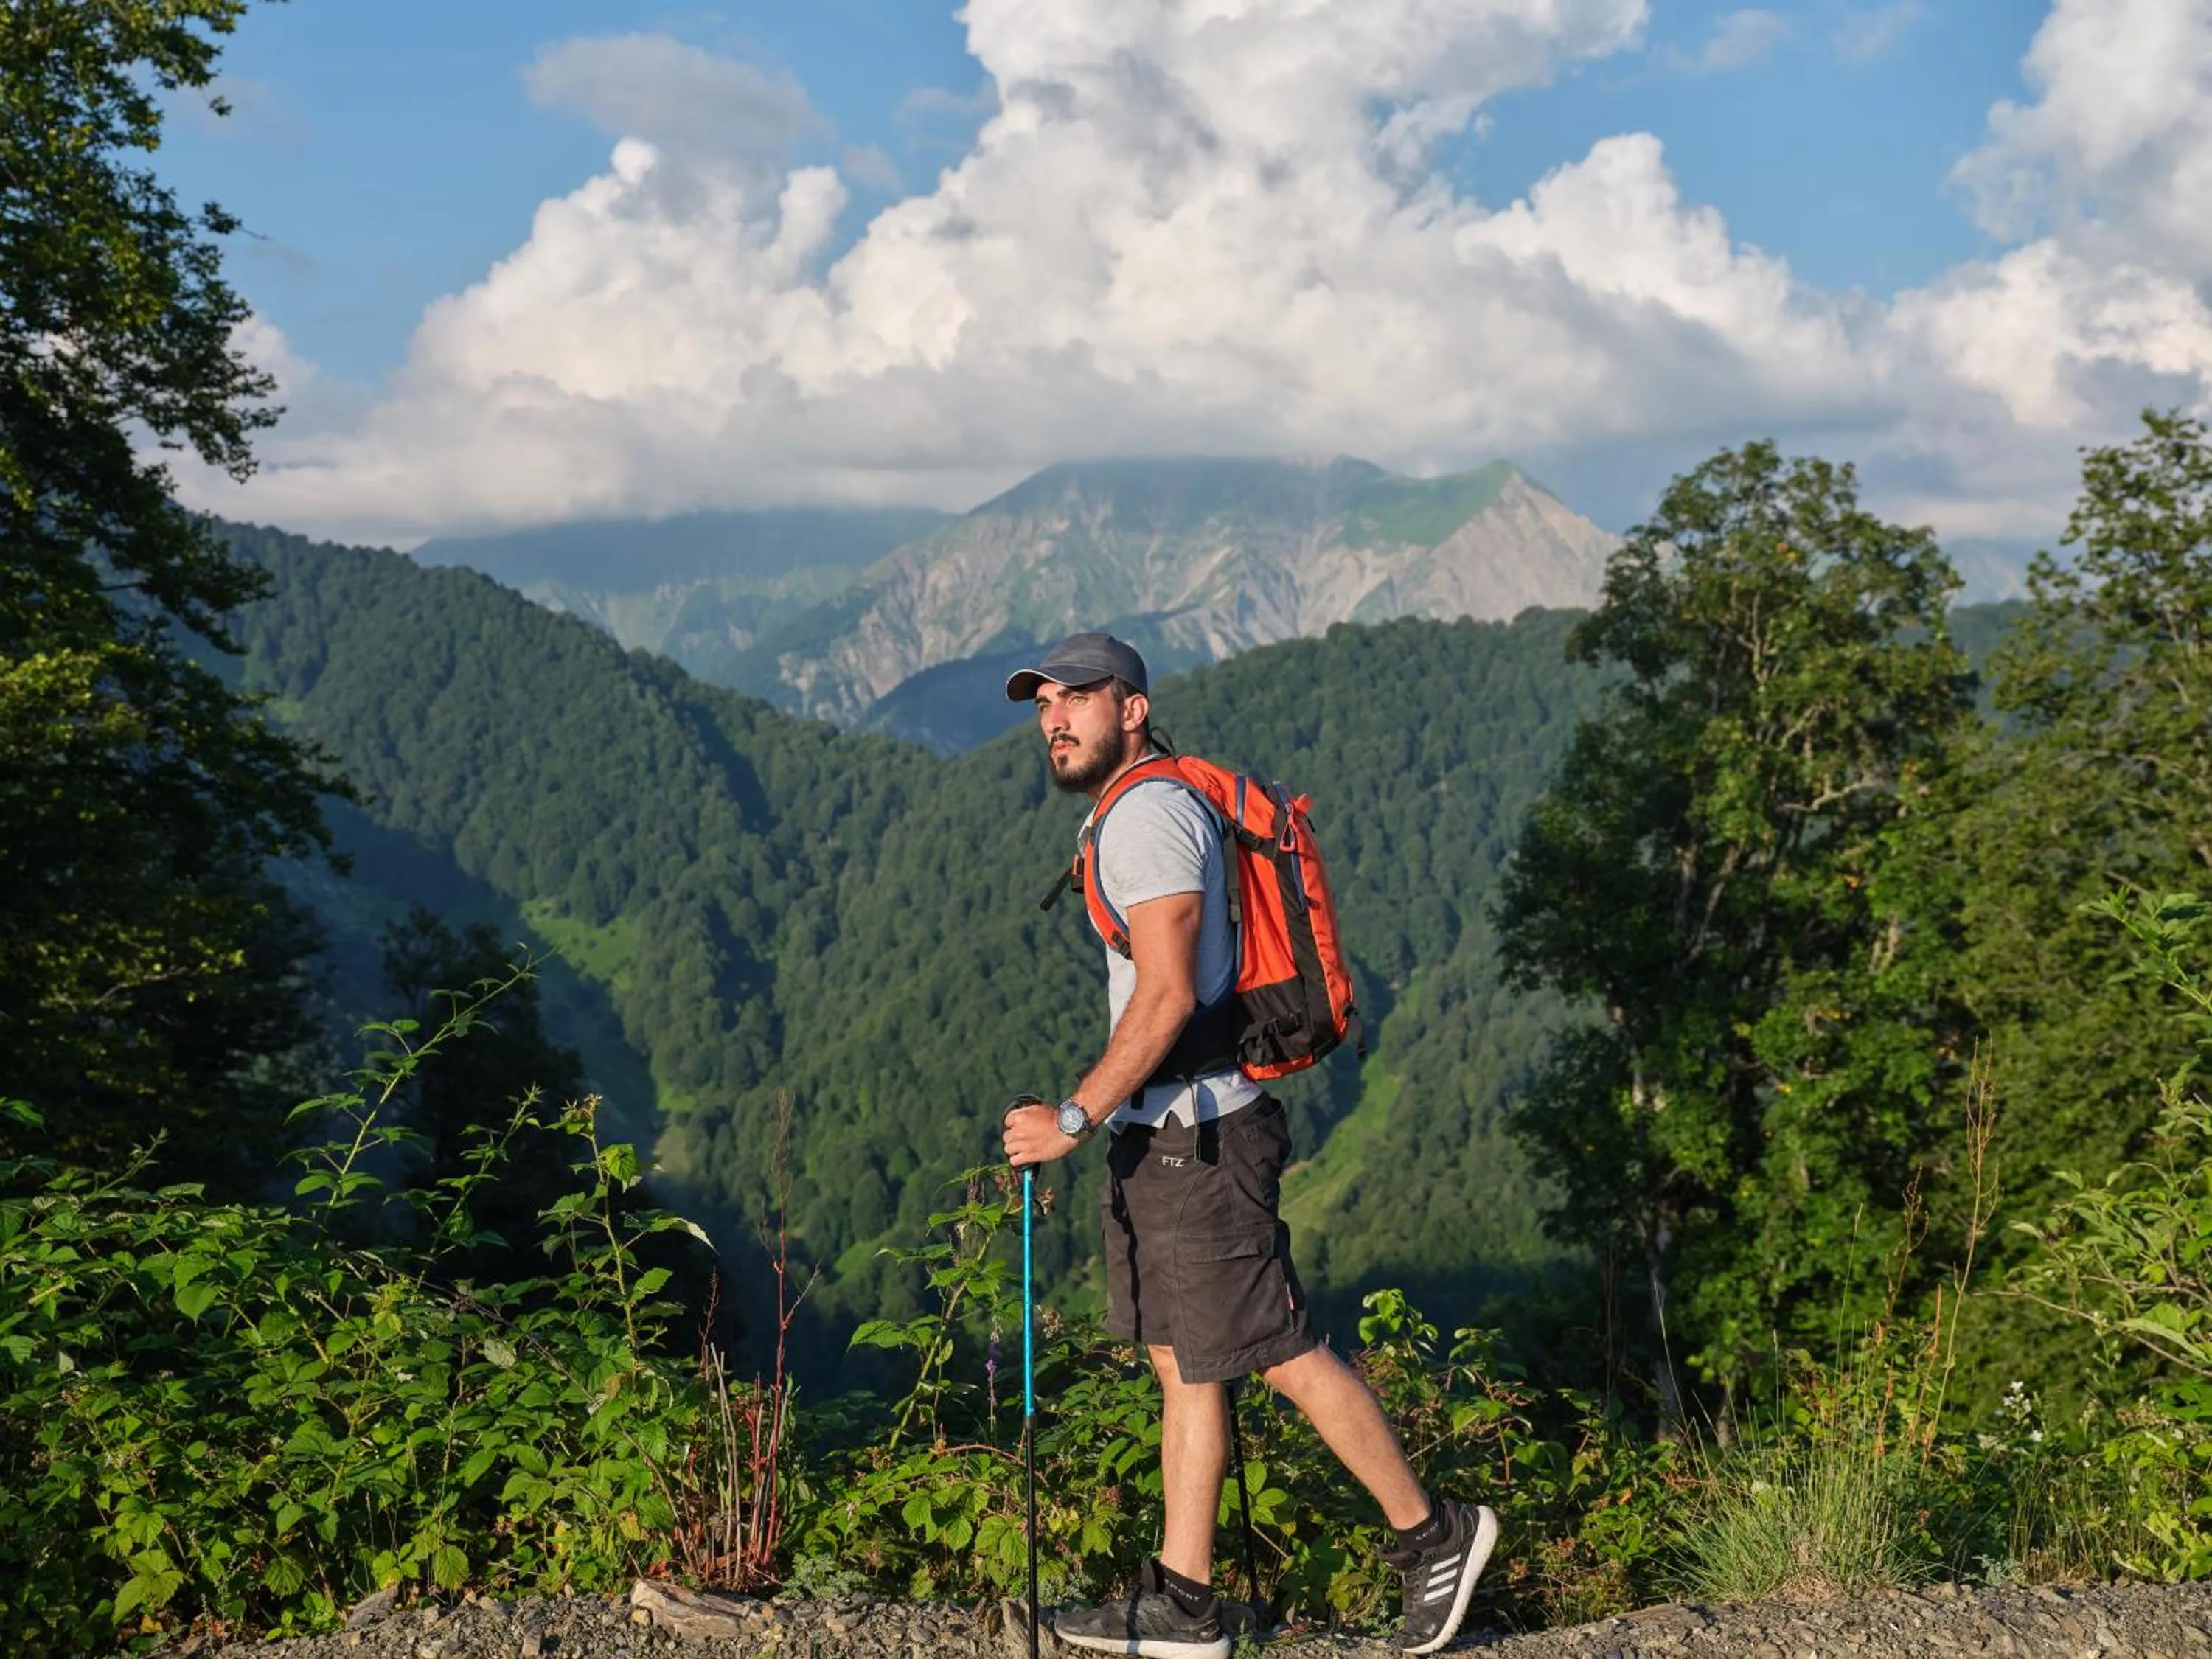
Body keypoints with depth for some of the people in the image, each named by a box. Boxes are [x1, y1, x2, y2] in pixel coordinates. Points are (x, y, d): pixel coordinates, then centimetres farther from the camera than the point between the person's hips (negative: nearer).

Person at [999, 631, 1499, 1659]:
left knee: (1282, 1356, -3)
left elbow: (1168, 994, -22)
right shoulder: (1132, 815, 18)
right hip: (1158, 1139, 10)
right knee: (1182, 1367, 10)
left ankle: (1431, 1535, 11)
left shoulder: (1148, 813, -14)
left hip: (1195, 1138, -10)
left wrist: (1074, 1119, -22)